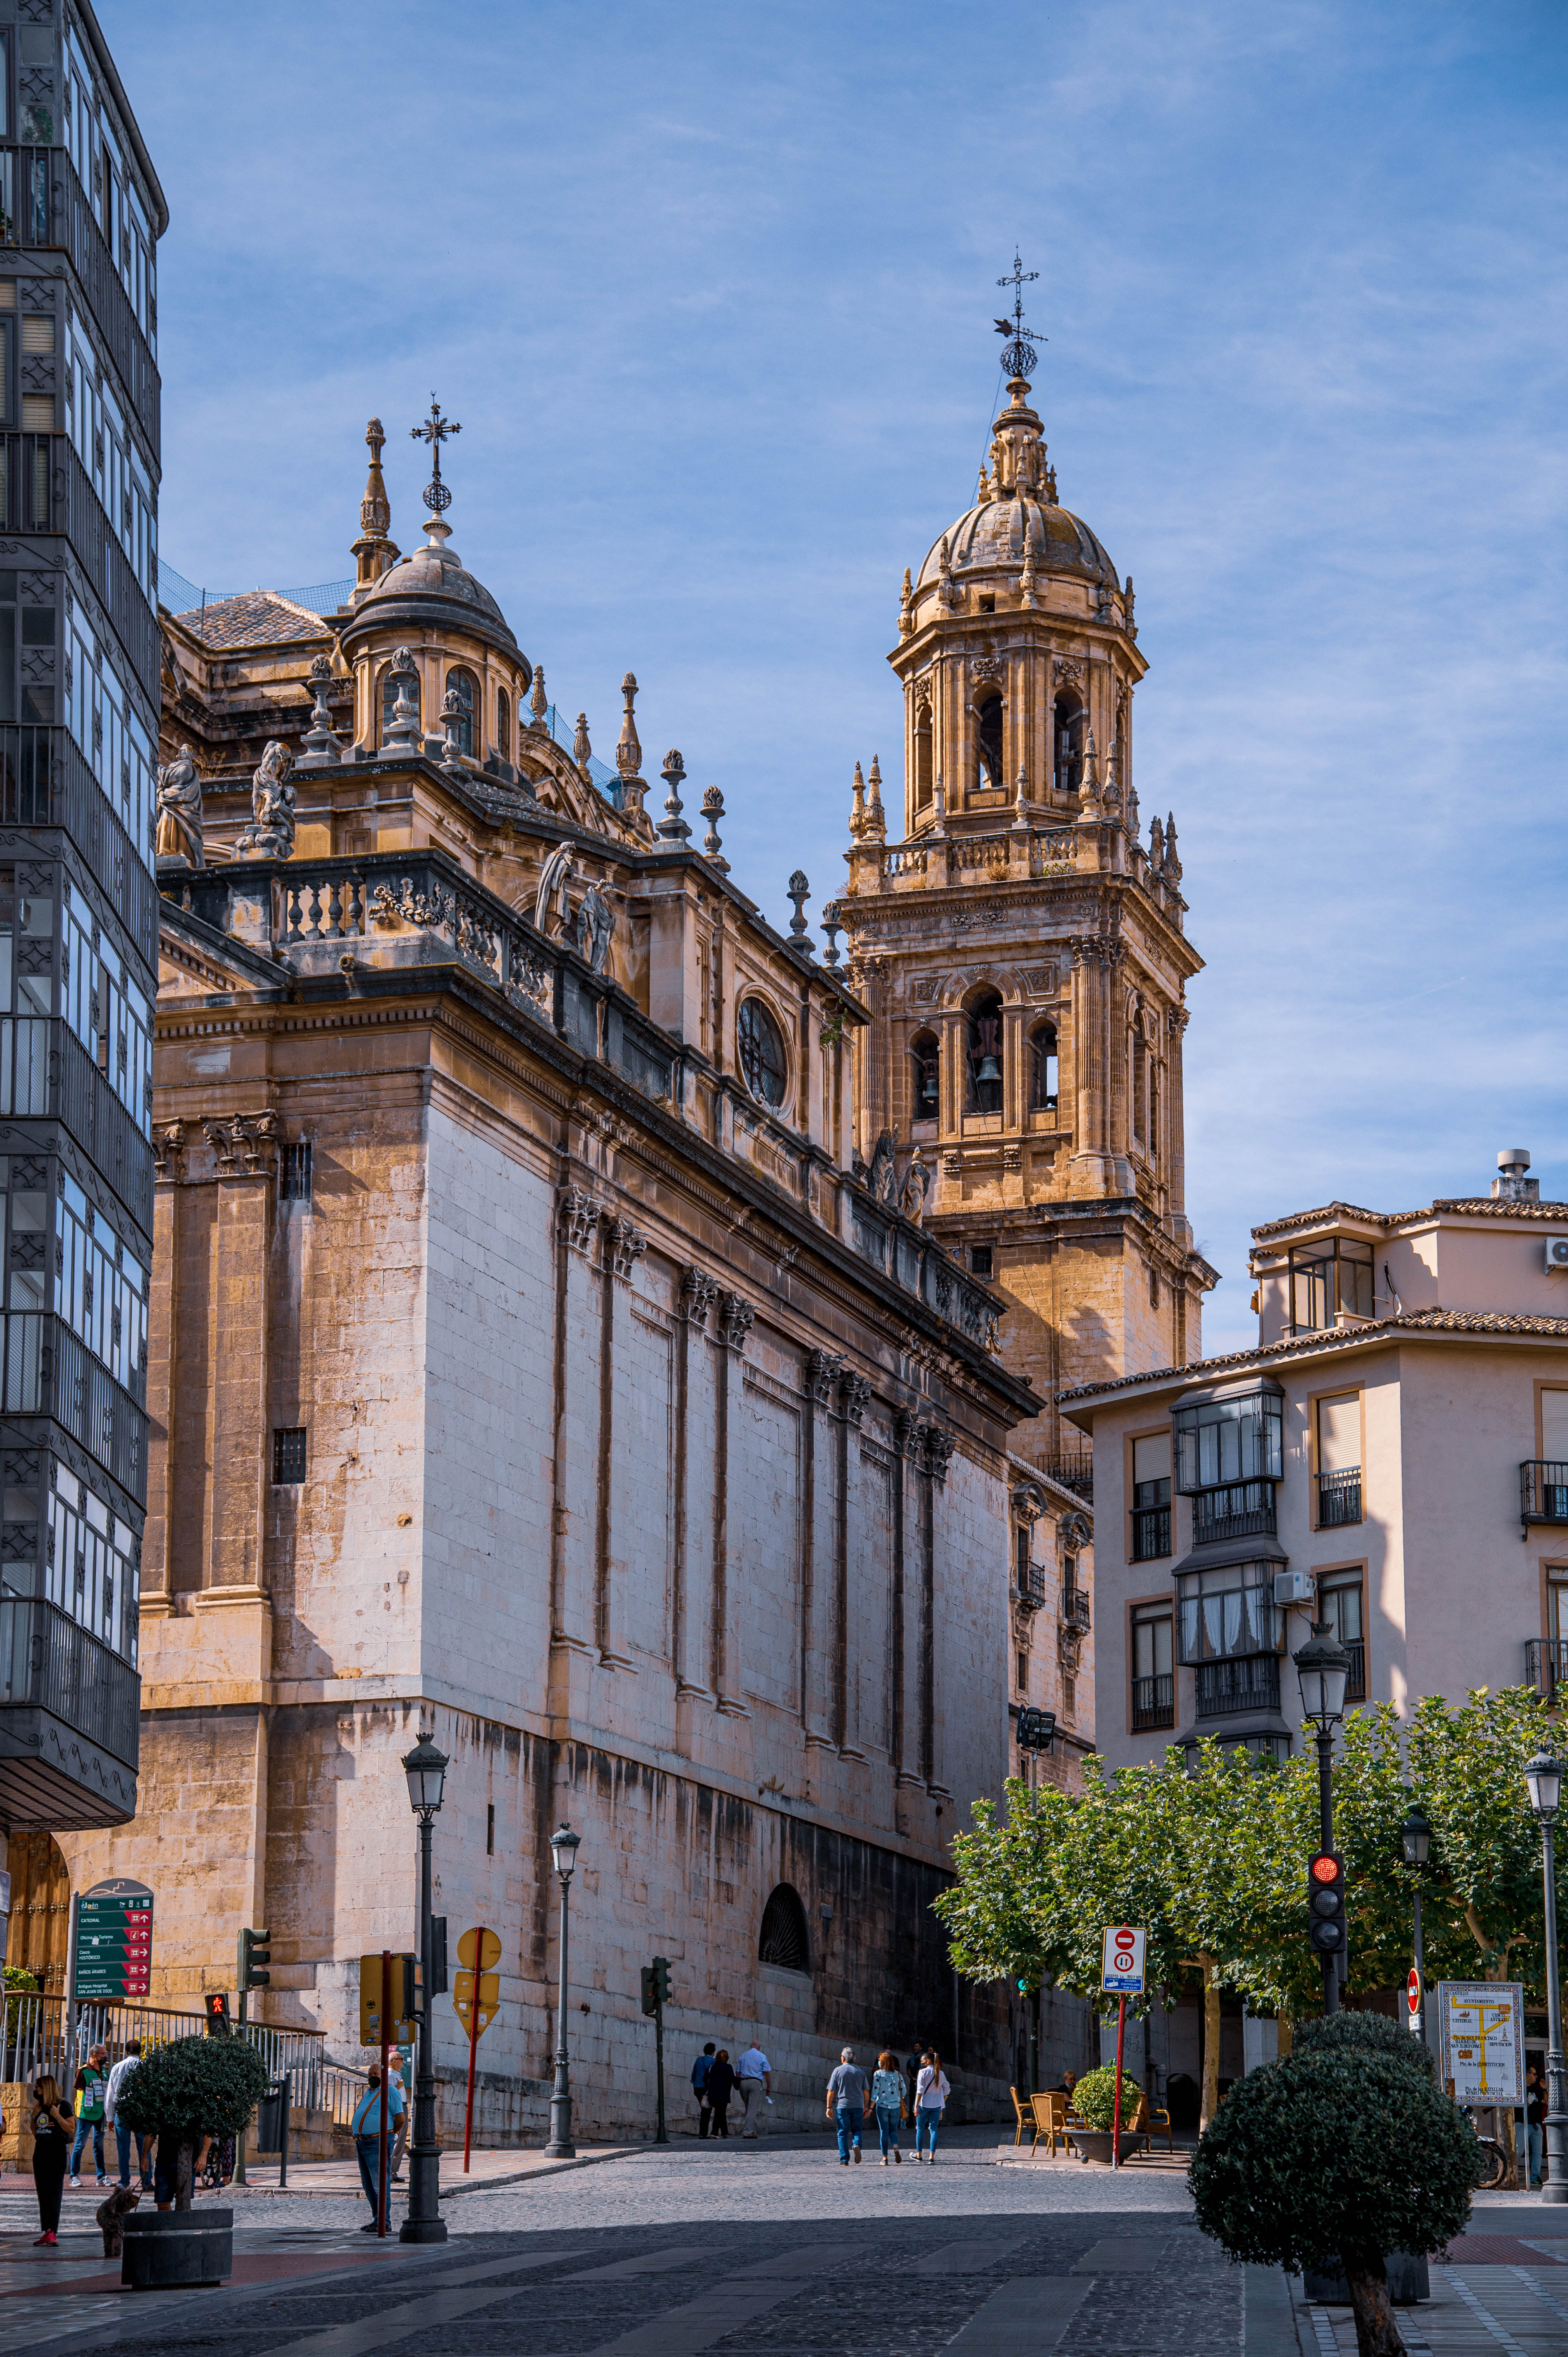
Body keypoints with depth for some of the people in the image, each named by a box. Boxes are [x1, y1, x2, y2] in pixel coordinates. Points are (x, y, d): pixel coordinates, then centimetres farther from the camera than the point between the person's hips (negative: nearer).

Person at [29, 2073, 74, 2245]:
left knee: (54, 2192, -12)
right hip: (41, 2151, 7)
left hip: (57, 2152, -7)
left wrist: (57, 2116, -17)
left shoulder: (62, 2106, -4)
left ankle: (53, 2232, -17)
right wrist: (35, 2117, 5)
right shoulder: (40, 2108, 14)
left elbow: (71, 2128, -8)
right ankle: (47, 2231, 9)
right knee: (43, 2193, 5)